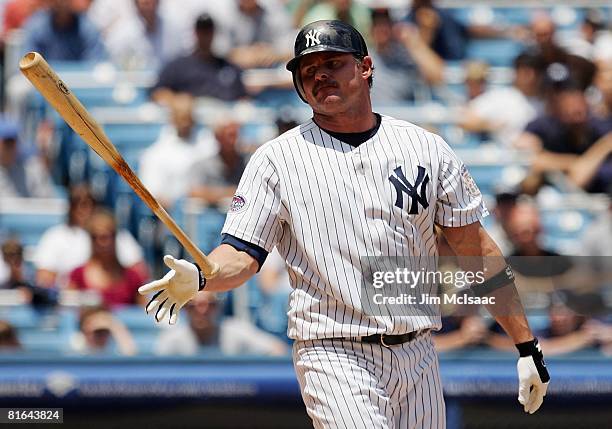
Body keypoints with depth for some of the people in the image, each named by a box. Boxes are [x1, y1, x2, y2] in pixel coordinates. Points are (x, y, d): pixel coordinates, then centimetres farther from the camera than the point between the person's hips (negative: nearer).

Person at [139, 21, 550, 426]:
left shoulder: (427, 148, 9)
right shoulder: (277, 159, 3)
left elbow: (477, 249, 10)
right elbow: (242, 255, -2)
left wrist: (528, 347, 7)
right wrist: (197, 278, -25)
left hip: (418, 359, 3)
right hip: (335, 359, -3)